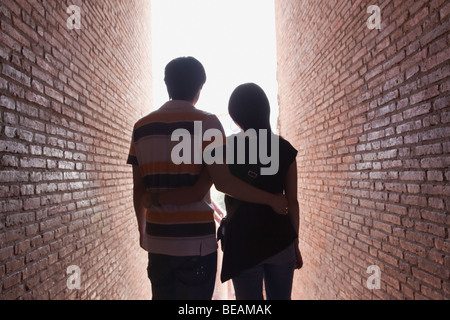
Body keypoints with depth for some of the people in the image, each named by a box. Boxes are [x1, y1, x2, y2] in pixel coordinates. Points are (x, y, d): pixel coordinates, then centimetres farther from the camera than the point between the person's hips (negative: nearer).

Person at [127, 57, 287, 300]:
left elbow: (138, 189, 9)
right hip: (196, 242, -4)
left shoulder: (142, 127, 7)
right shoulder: (206, 122, -7)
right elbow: (222, 182, -16)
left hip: (157, 241, 5)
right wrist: (271, 199, -6)